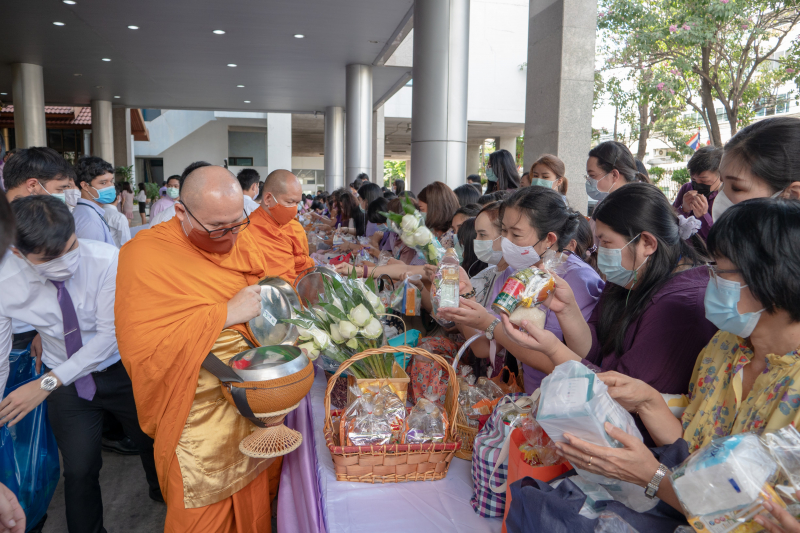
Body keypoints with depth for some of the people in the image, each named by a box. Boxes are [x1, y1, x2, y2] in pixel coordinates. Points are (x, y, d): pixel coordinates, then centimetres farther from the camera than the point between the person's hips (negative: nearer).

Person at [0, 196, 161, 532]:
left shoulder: (106, 259, -29)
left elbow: (110, 334, -25)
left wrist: (47, 383, -29)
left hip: (120, 369, 0)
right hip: (65, 382, 1)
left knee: (152, 441, 18)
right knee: (79, 470, 6)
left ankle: (162, 492, 51)